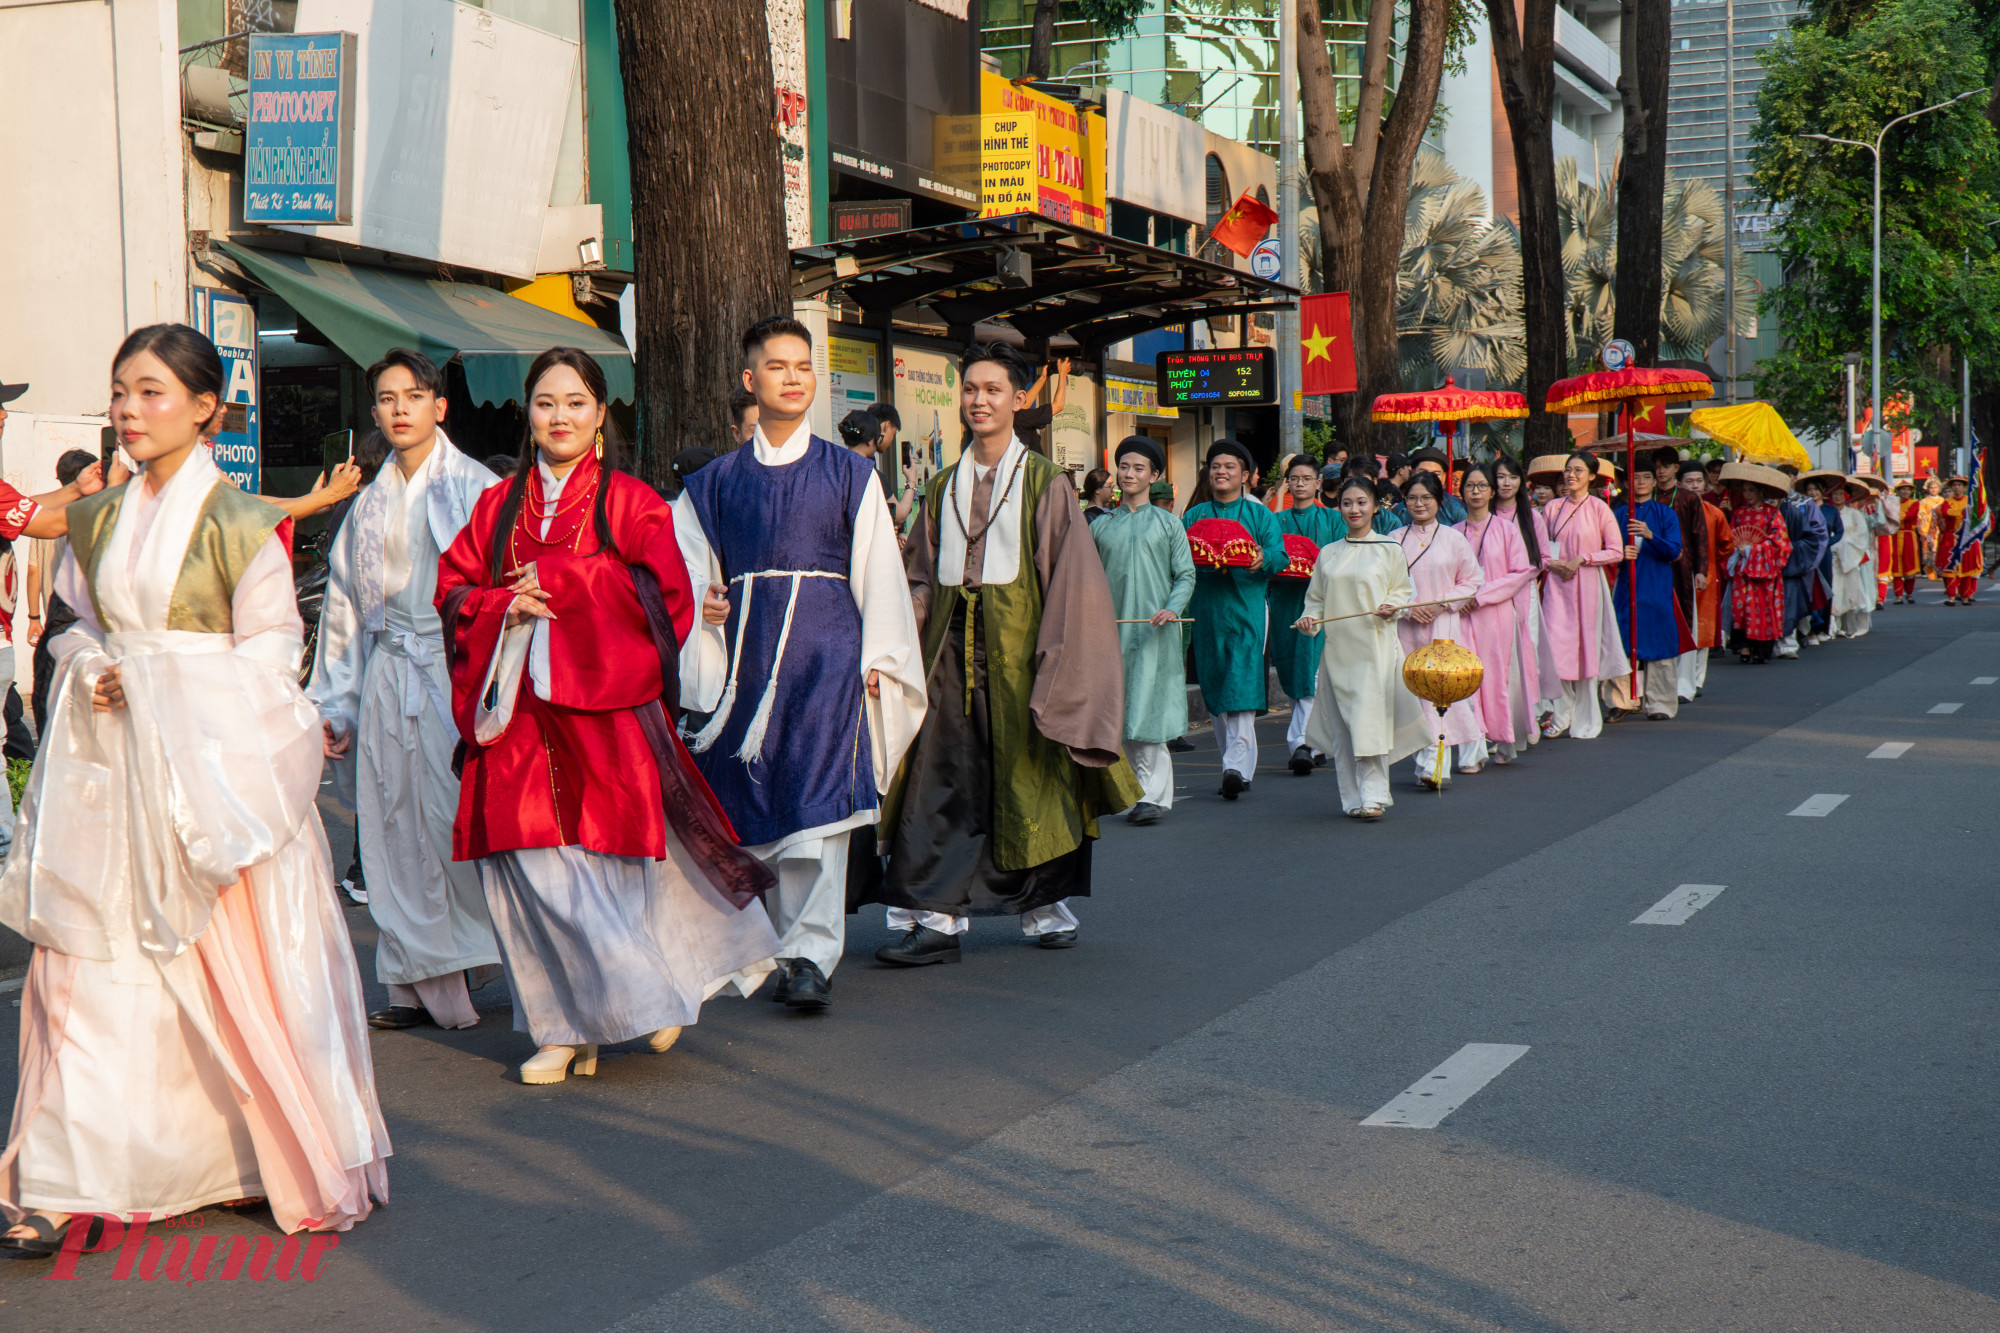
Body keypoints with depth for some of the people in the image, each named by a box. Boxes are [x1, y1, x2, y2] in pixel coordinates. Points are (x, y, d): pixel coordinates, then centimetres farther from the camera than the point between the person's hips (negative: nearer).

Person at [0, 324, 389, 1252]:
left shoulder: (239, 524, -6)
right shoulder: (99, 520, 11)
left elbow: (270, 654, -8)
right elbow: (80, 626, 17)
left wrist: (157, 690, -14)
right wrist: (90, 673, -4)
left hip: (218, 766, -5)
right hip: (112, 767, 5)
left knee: (247, 965, 0)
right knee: (92, 965, 1)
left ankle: (310, 1170, 17)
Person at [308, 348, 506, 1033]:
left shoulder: (476, 488, -1)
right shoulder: (371, 503, 15)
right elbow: (344, 604, 18)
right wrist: (332, 702, 16)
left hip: (454, 670, -5)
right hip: (387, 679, 5)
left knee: (459, 820, -7)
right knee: (396, 831, 4)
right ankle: (423, 984, 12)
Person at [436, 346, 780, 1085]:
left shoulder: (630, 500, 5)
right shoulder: (499, 505, 16)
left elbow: (661, 593, -5)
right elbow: (454, 589, 12)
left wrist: (555, 581, -7)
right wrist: (506, 607, -8)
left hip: (604, 706, -3)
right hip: (519, 716, 3)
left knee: (602, 862, -5)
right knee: (531, 869, -1)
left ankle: (644, 998, 15)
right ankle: (564, 1025, 9)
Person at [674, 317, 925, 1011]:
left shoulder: (848, 473, 8)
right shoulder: (717, 482, 14)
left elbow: (879, 571, 5)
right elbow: (689, 571, 17)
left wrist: (877, 660, -1)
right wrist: (700, 601, -5)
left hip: (825, 651, -3)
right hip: (746, 656, 3)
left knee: (815, 798, -12)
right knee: (754, 803, 4)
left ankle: (811, 953, -13)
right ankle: (771, 943, 16)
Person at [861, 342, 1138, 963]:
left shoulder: (1045, 482, 1)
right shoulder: (944, 486, 14)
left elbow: (1069, 575, -4)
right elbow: (922, 575, 16)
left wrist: (1052, 655, -12)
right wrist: (915, 616, -3)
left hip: (1015, 641, -3)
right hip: (950, 645, 3)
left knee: (1026, 773, 3)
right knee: (939, 777, -5)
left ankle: (1044, 907, 18)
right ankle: (934, 916, -5)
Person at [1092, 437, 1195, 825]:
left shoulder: (1168, 524, 8)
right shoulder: (1100, 527, 13)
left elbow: (1185, 575, 5)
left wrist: (1172, 608, -12)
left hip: (1156, 632, -2)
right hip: (1114, 631, 3)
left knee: (1150, 711, -10)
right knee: (1124, 714, 1)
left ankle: (1155, 794, -8)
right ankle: (1139, 789, 10)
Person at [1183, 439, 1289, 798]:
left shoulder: (1259, 515, 8)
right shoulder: (1193, 516, 16)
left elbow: (1279, 554, -1)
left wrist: (1263, 560, -23)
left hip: (1245, 609, -4)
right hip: (1206, 610, 4)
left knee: (1241, 688, -13)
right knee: (1214, 688, 5)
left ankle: (1238, 765, -18)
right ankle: (1235, 762, 14)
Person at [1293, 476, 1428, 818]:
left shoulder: (1389, 549, 5)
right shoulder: (1328, 554, 13)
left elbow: (1404, 590, 7)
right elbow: (1316, 598, 15)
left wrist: (1392, 607, -12)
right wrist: (1309, 618, -4)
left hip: (1376, 643, -3)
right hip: (1337, 647, 3)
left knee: (1370, 719, -12)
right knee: (1341, 724, 2)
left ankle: (1374, 795, -9)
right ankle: (1352, 798, 11)